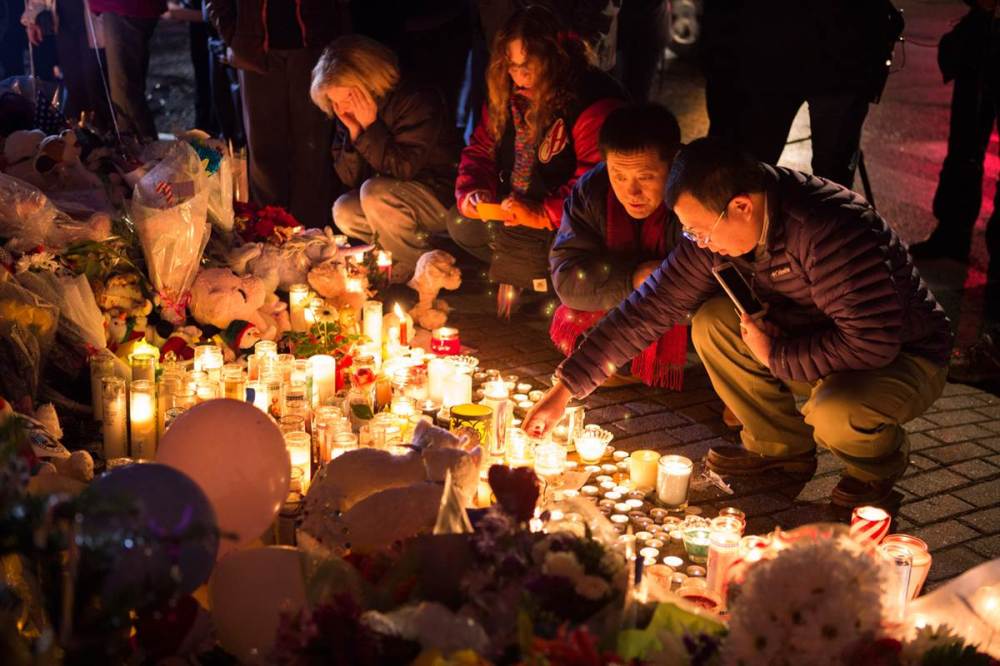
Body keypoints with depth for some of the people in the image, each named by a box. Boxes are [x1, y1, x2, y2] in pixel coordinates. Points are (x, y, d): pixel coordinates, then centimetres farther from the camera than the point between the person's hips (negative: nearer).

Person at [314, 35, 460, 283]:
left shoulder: (417, 101, -20)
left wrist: (370, 126, -26)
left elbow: (404, 169, -26)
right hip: (396, 199, 7)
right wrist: (353, 132, -15)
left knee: (375, 192, -29)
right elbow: (350, 179, 0)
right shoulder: (349, 113, 0)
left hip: (442, 197, -7)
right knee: (344, 212, -15)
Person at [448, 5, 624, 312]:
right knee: (460, 224, -9)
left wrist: (542, 214, -34)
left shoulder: (594, 102, -21)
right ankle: (524, 274, -5)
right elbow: (480, 149, 13)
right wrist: (472, 192, -8)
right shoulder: (507, 95, 4)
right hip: (512, 212, 9)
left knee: (506, 237, -30)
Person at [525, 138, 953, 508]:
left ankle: (879, 464, 0)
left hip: (904, 356, -6)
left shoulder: (829, 229, -35)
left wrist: (775, 355, -23)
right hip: (815, 341, 7)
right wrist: (565, 389, -10)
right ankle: (781, 446, 4)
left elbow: (873, 342, -36)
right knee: (712, 324, -13)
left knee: (834, 415, -37)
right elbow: (651, 308, -7)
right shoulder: (718, 227, -11)